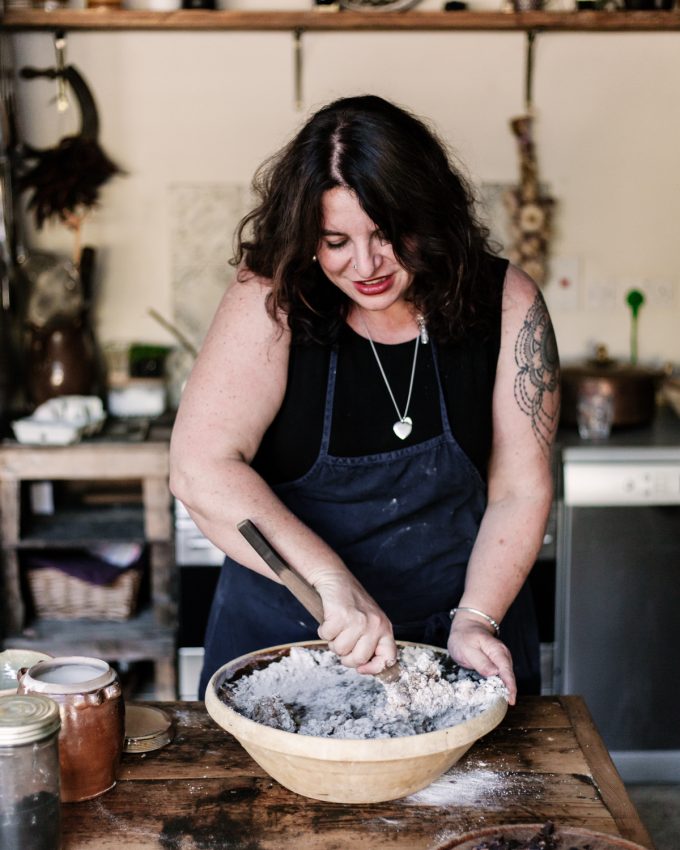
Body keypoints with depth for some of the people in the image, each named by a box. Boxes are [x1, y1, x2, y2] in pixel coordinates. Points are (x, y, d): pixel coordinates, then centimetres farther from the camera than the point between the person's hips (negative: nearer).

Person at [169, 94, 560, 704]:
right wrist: (332, 582, -34)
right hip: (284, 631, 0)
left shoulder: (506, 305, -11)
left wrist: (476, 619, -21)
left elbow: (520, 490, -9)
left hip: (452, 632, 1)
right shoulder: (271, 304, -16)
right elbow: (200, 469, -26)